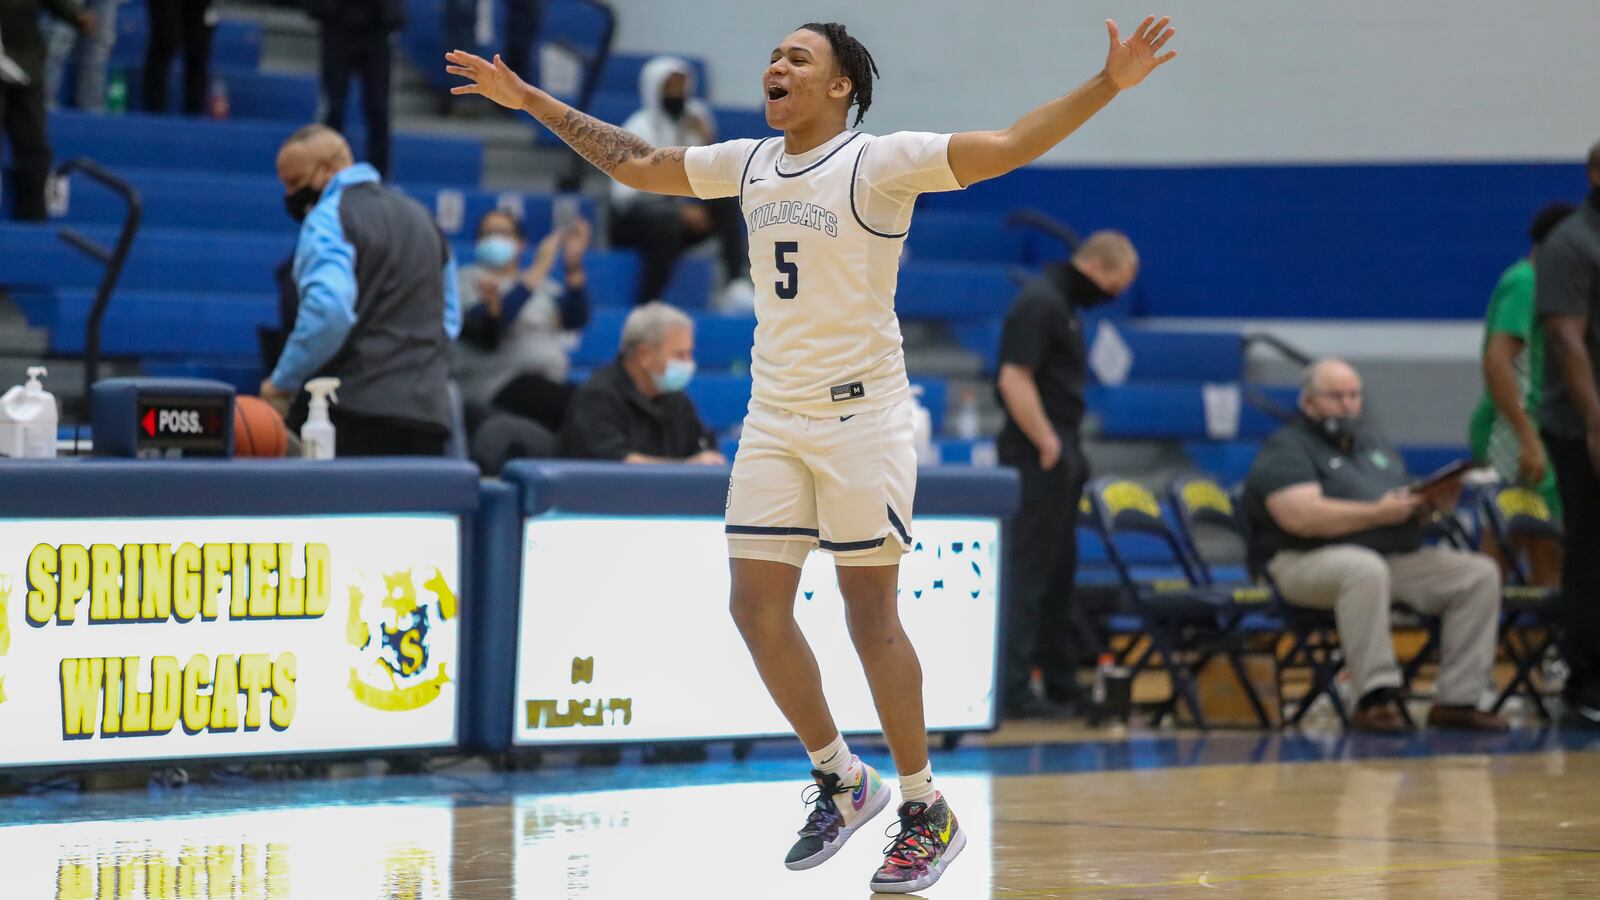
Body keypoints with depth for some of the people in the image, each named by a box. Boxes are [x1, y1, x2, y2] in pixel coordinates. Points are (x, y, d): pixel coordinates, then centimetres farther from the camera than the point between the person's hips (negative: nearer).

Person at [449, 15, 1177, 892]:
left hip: (860, 415, -6)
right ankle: (840, 780, 19)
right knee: (756, 604, 1)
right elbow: (634, 163, 23)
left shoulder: (882, 161, -9)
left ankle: (926, 813, 8)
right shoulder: (748, 164, 10)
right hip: (773, 417, 6)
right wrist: (531, 100, 24)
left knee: (871, 615, -4)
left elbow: (1007, 147, -18)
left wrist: (1107, 86, -31)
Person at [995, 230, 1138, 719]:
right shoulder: (1040, 304, -15)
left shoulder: (1062, 304, 17)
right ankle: (1012, 689, -8)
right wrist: (1048, 446, -20)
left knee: (1058, 573, 14)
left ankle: (1062, 682, 20)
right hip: (1039, 458, -10)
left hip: (1058, 456, 10)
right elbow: (1014, 381, -22)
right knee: (1028, 571, -9)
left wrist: (1065, 448, 17)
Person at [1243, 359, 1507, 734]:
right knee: (1366, 569, -41)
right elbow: (1300, 517, -17)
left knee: (1480, 574, -11)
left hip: (1402, 560, 7)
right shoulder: (1286, 449, -1)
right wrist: (1378, 514, -19)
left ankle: (1457, 699, -14)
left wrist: (1433, 500, 2)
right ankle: (1376, 697, -40)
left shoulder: (1373, 444, 26)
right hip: (1313, 562, -7)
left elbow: (1406, 501, 27)